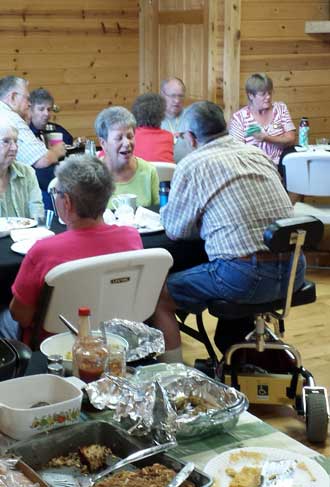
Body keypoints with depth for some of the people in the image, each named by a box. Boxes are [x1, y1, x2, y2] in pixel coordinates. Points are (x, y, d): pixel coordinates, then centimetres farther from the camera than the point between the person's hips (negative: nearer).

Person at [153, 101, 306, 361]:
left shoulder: (191, 165, -2)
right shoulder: (257, 153, 13)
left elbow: (175, 230, 6)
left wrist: (166, 209, 28)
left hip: (245, 275, -7)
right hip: (294, 271, 7)